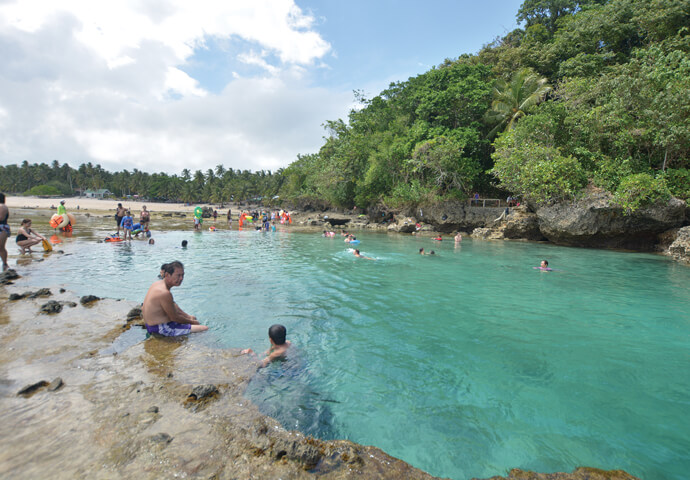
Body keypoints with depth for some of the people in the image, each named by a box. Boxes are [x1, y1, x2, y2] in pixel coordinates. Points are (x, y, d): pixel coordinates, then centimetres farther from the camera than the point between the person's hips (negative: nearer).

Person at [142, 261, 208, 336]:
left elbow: (173, 306, 14)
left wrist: (188, 316, 11)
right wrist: (192, 322, -5)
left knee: (192, 317, 31)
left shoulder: (158, 283, 3)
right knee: (205, 329, -15)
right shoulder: (165, 293, -29)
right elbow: (174, 318, -20)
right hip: (162, 329, -11)